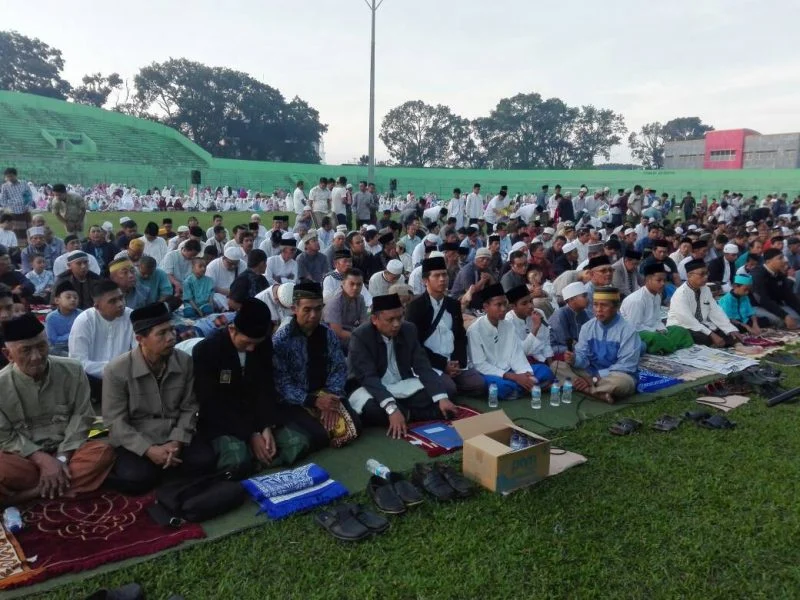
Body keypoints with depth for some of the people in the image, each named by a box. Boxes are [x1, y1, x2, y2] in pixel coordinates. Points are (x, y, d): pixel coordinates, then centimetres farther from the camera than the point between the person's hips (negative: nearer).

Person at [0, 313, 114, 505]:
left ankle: (30, 493, -25)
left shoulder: (72, 371, -7)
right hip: (26, 457, -2)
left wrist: (62, 457, -14)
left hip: (66, 450, 2)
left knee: (103, 452, -29)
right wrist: (43, 459, -19)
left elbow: (81, 417, -3)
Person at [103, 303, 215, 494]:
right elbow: (115, 421, -13)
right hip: (135, 441, -3)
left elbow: (189, 408, 1)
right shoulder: (116, 370, -15)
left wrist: (176, 442, -16)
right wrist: (148, 450, -23)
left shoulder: (185, 362, -6)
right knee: (137, 479, -30)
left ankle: (157, 468, 0)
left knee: (205, 460, -21)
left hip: (174, 437, 3)